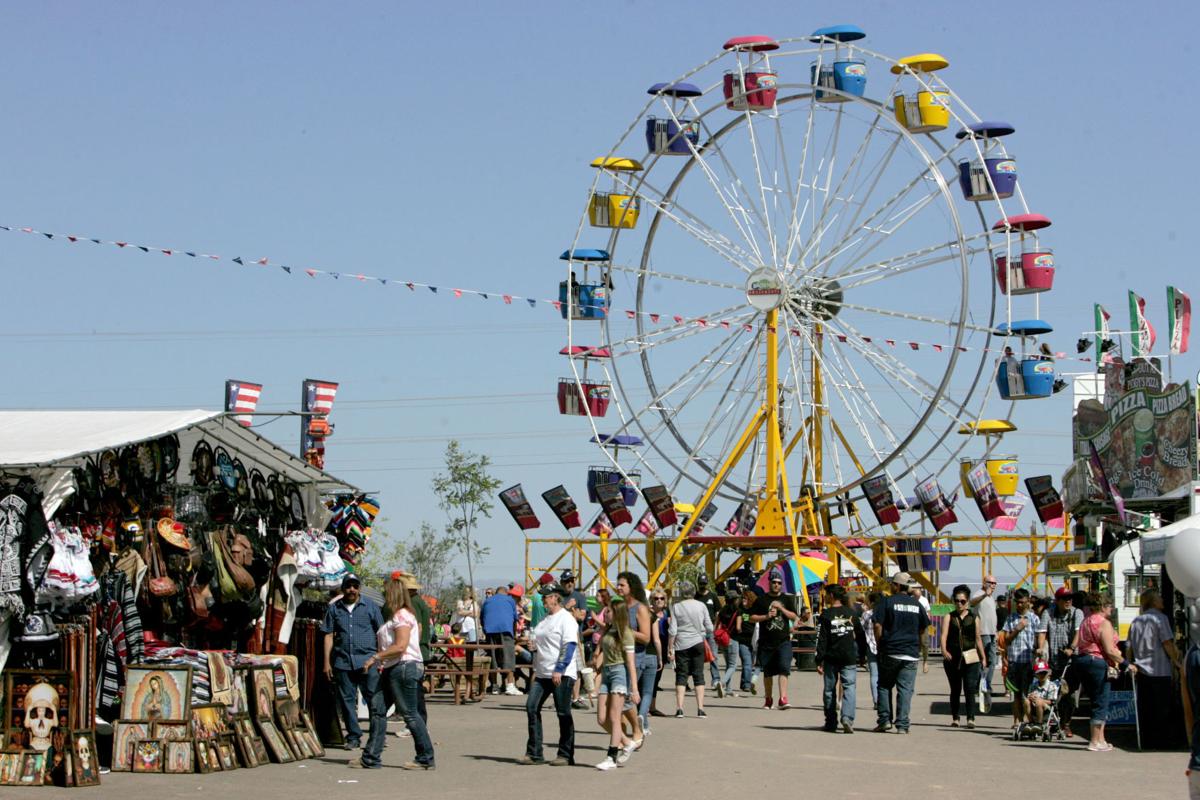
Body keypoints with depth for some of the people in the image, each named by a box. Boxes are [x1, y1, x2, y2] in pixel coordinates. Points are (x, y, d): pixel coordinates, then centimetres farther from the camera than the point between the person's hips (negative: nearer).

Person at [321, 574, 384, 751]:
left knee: (374, 698, -5)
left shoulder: (370, 606, 7)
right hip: (343, 662, 2)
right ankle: (353, 737, 12)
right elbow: (329, 636, 11)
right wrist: (327, 662, 5)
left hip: (367, 660, -2)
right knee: (347, 700, 4)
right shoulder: (334, 608, 11)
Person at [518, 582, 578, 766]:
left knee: (563, 713, -3)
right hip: (543, 673, 9)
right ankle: (534, 753, 3)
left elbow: (569, 645, -17)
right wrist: (534, 644, 8)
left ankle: (566, 755, 4)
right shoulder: (545, 619, 19)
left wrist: (559, 670, -22)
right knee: (532, 707, 0)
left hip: (561, 674, -9)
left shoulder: (566, 619, -9)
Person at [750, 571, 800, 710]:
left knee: (784, 668, -17)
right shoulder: (761, 600, 8)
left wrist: (781, 608, -9)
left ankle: (783, 699, -23)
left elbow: (795, 617, 4)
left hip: (783, 641, -1)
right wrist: (766, 616, -11)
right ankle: (768, 699, 24)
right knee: (768, 672, 9)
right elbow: (752, 618, 5)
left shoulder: (787, 599, 10)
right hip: (766, 642, 1)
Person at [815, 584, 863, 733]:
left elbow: (821, 640, -9)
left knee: (829, 690, 10)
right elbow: (860, 635, 12)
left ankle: (831, 723, 14)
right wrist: (861, 654, 25)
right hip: (849, 658, 1)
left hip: (831, 658, -1)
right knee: (849, 687, -2)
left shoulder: (825, 615, -6)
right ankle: (847, 717, -23)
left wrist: (819, 661, -7)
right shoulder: (851, 613, 4)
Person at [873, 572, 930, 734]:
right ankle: (902, 725, -3)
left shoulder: (887, 602, -4)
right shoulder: (916, 605, 9)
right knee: (906, 689, 2)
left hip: (890, 652, -3)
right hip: (911, 653, 3)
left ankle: (885, 720, 3)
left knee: (884, 685, 11)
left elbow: (877, 625, -10)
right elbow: (923, 628, 15)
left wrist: (879, 644, 1)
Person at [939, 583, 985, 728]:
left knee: (970, 689, -11)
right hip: (952, 657, 1)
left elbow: (978, 638, 13)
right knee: (955, 689, 10)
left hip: (970, 657, -1)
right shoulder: (949, 617, 5)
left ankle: (971, 718, -12)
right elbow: (944, 635, -7)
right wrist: (944, 651, -24)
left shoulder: (973, 618, 7)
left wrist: (983, 657, 14)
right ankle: (955, 718, 18)